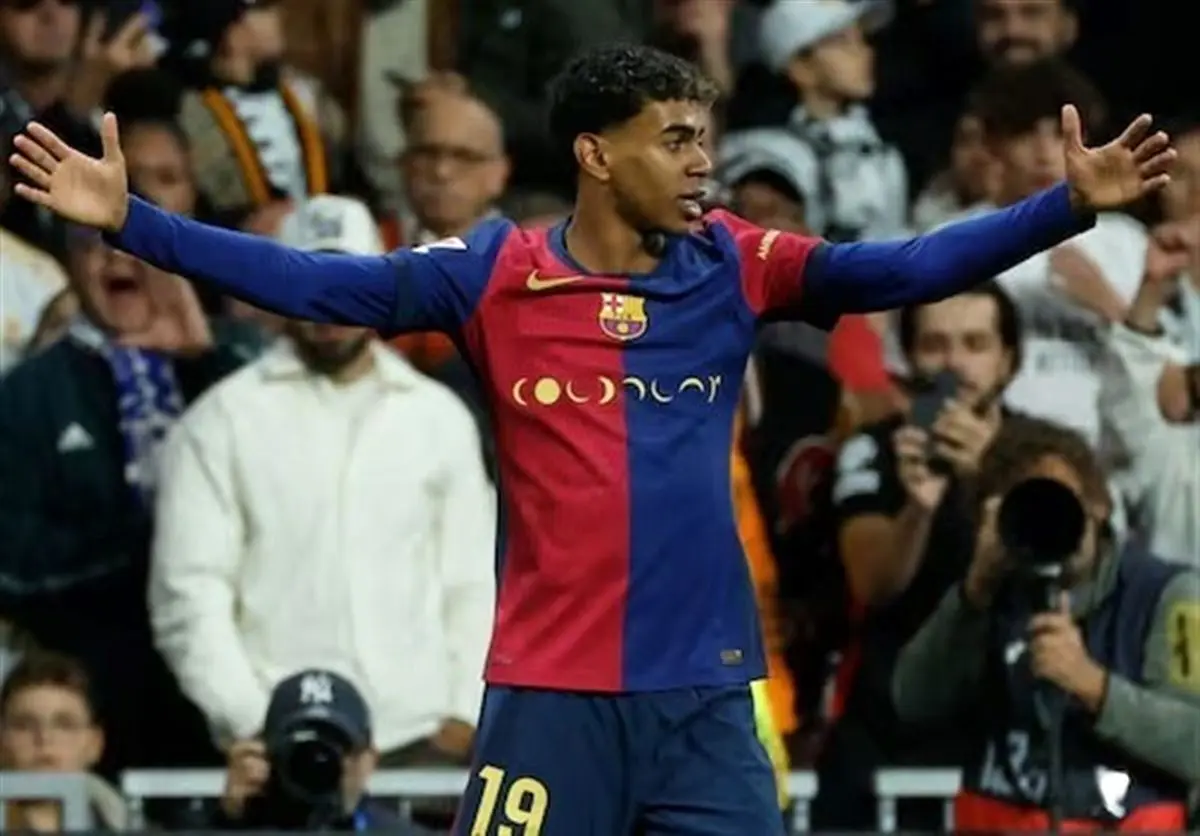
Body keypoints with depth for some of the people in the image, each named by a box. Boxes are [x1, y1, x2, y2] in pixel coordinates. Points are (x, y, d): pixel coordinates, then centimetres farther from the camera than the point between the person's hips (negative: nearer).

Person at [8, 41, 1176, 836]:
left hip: (705, 694, 2)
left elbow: (909, 269, -2)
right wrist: (129, 221, -11)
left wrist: (1069, 207, -13)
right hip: (550, 692, -2)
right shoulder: (492, 276, -2)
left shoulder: (736, 268, 3)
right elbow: (312, 284, -4)